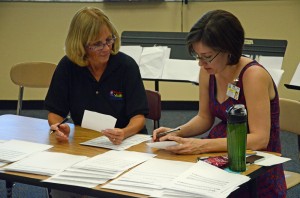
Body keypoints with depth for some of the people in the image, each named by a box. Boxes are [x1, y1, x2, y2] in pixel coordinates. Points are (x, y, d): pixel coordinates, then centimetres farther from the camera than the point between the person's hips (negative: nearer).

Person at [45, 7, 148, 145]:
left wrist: (124, 133, -31)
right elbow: (55, 113, 2)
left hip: (126, 143, 0)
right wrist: (59, 128, -21)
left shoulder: (127, 66, -8)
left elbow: (138, 116, -9)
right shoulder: (67, 66, -4)